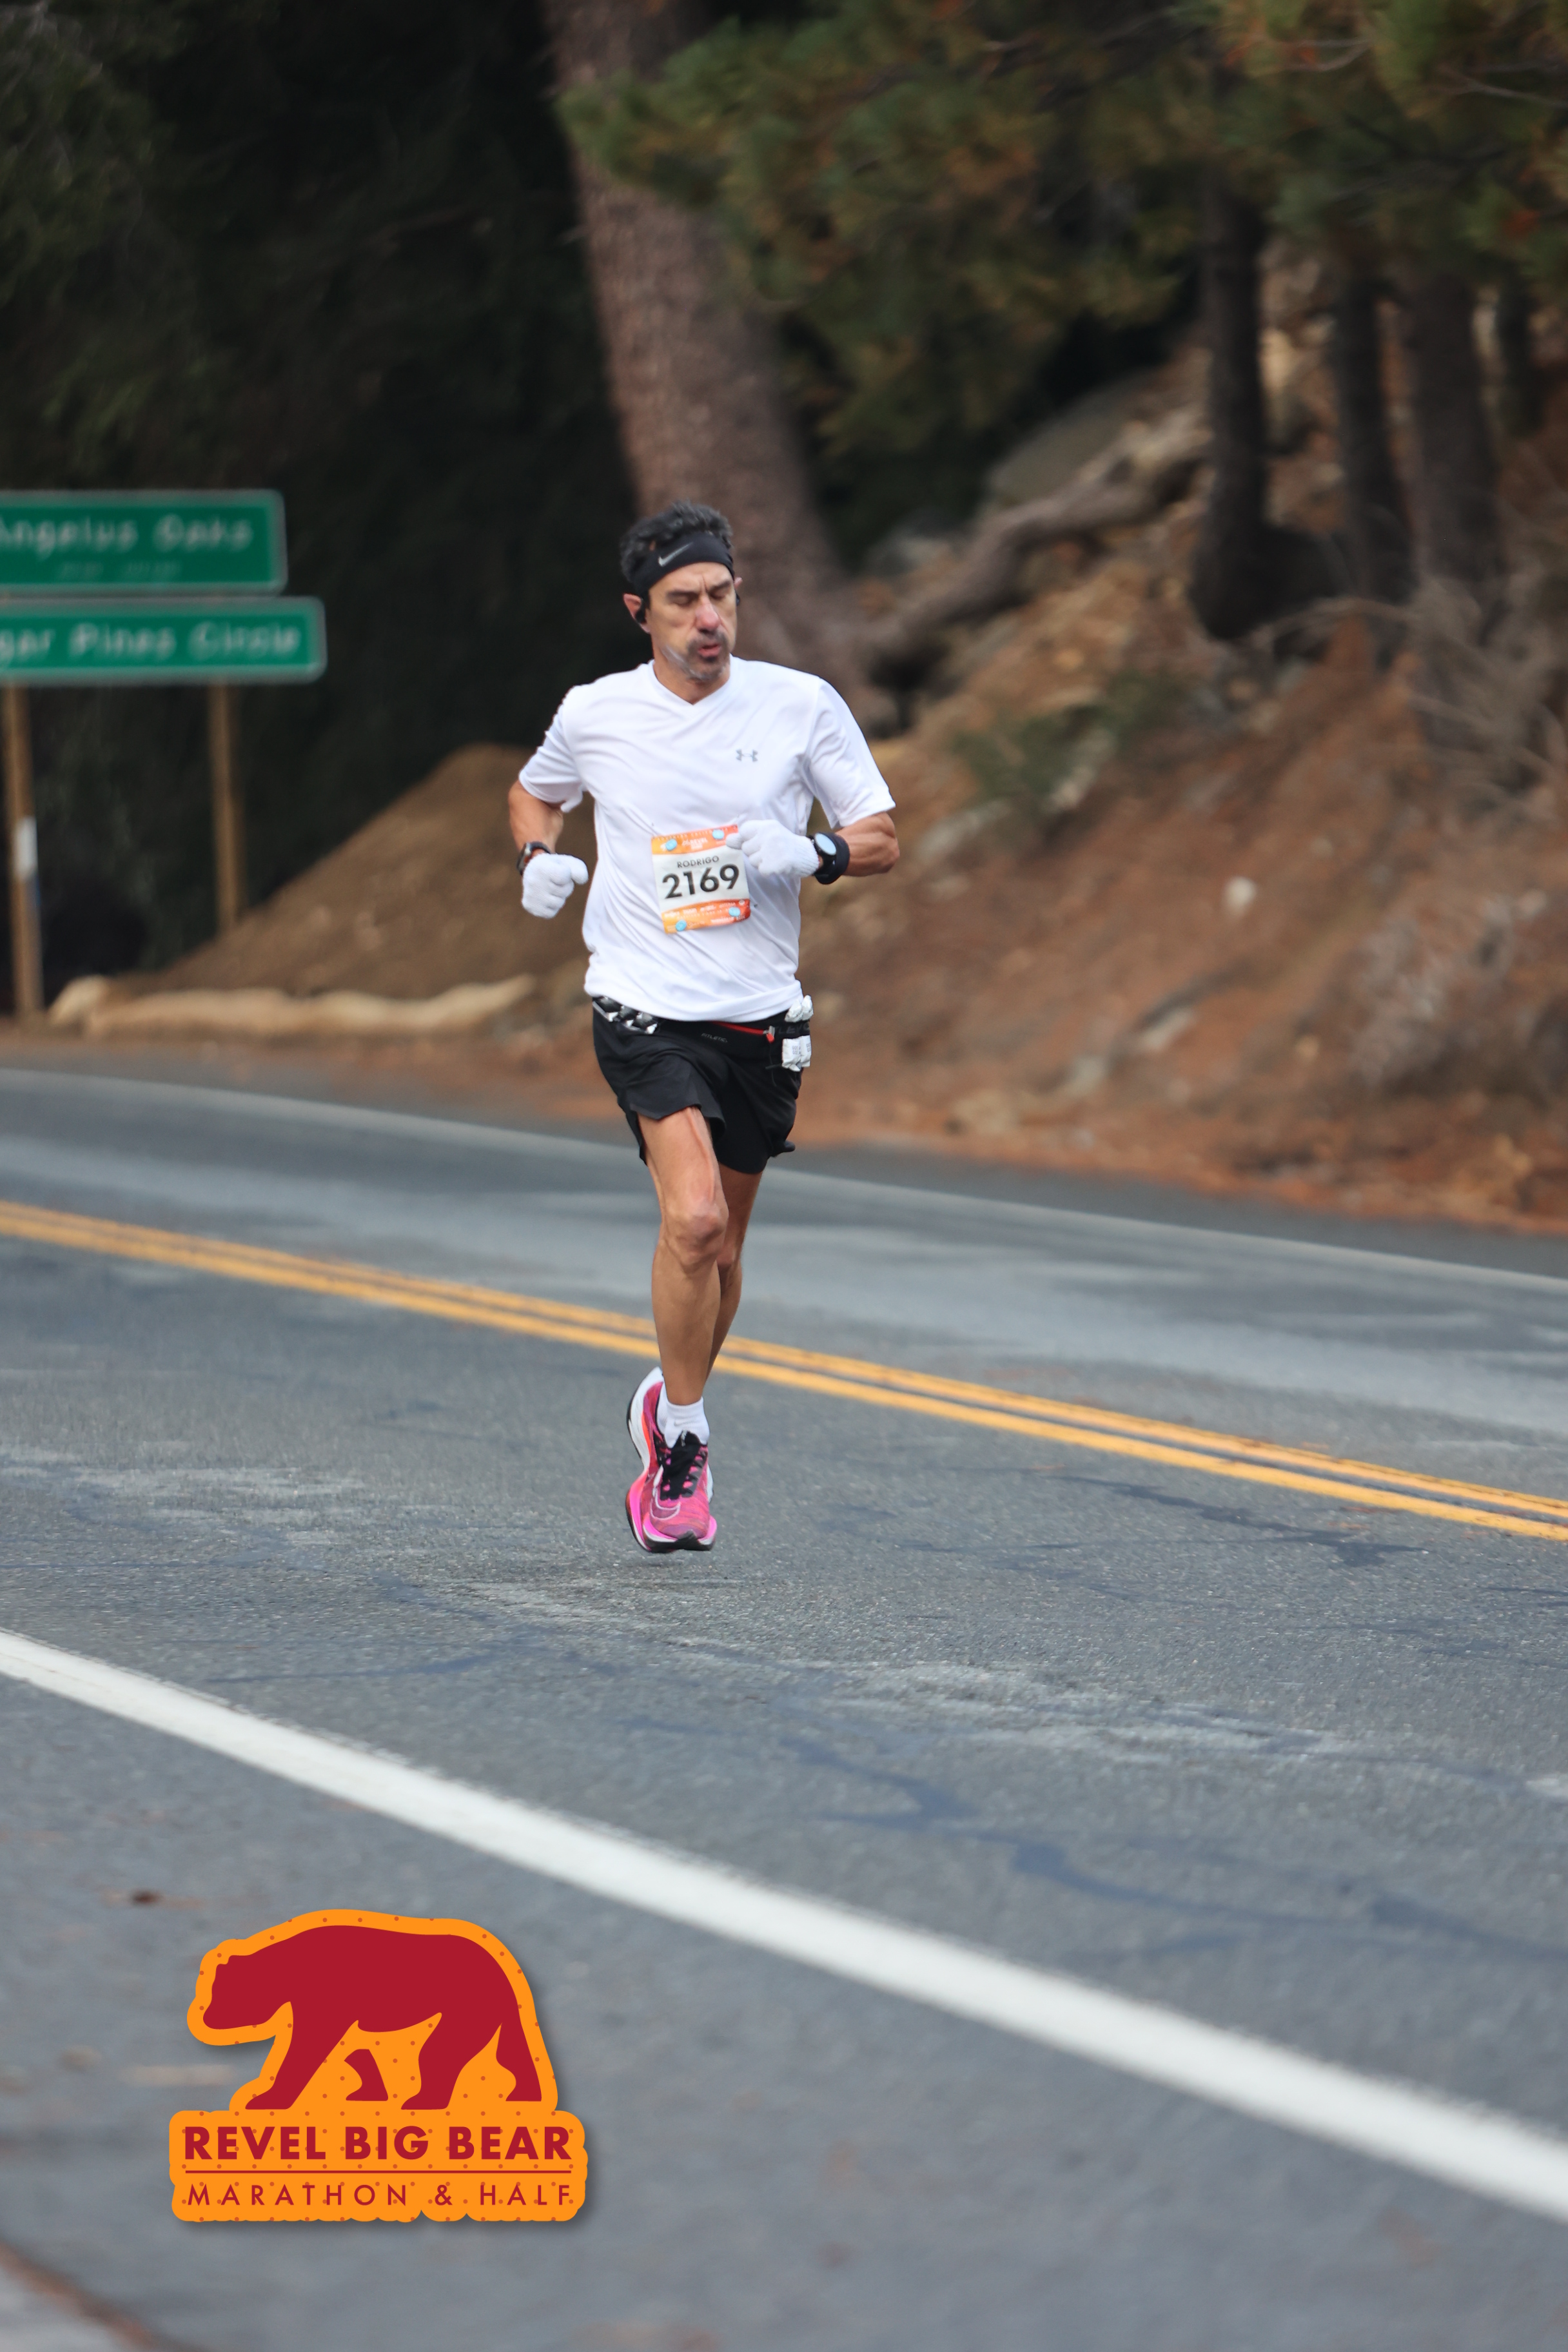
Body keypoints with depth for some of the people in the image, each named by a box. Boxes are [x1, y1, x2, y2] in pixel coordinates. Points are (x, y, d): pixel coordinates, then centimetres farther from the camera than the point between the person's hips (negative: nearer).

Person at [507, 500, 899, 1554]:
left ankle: (671, 1406, 39)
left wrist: (813, 854, -18)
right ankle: (683, 1440, -6)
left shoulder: (803, 706, -2)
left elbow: (883, 838, 3)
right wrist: (540, 855, 0)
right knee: (694, 1220, -22)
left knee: (721, 1247, 13)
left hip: (761, 1019, 2)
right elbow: (535, 792, 21)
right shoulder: (594, 715, 0)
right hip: (646, 1008, -2)